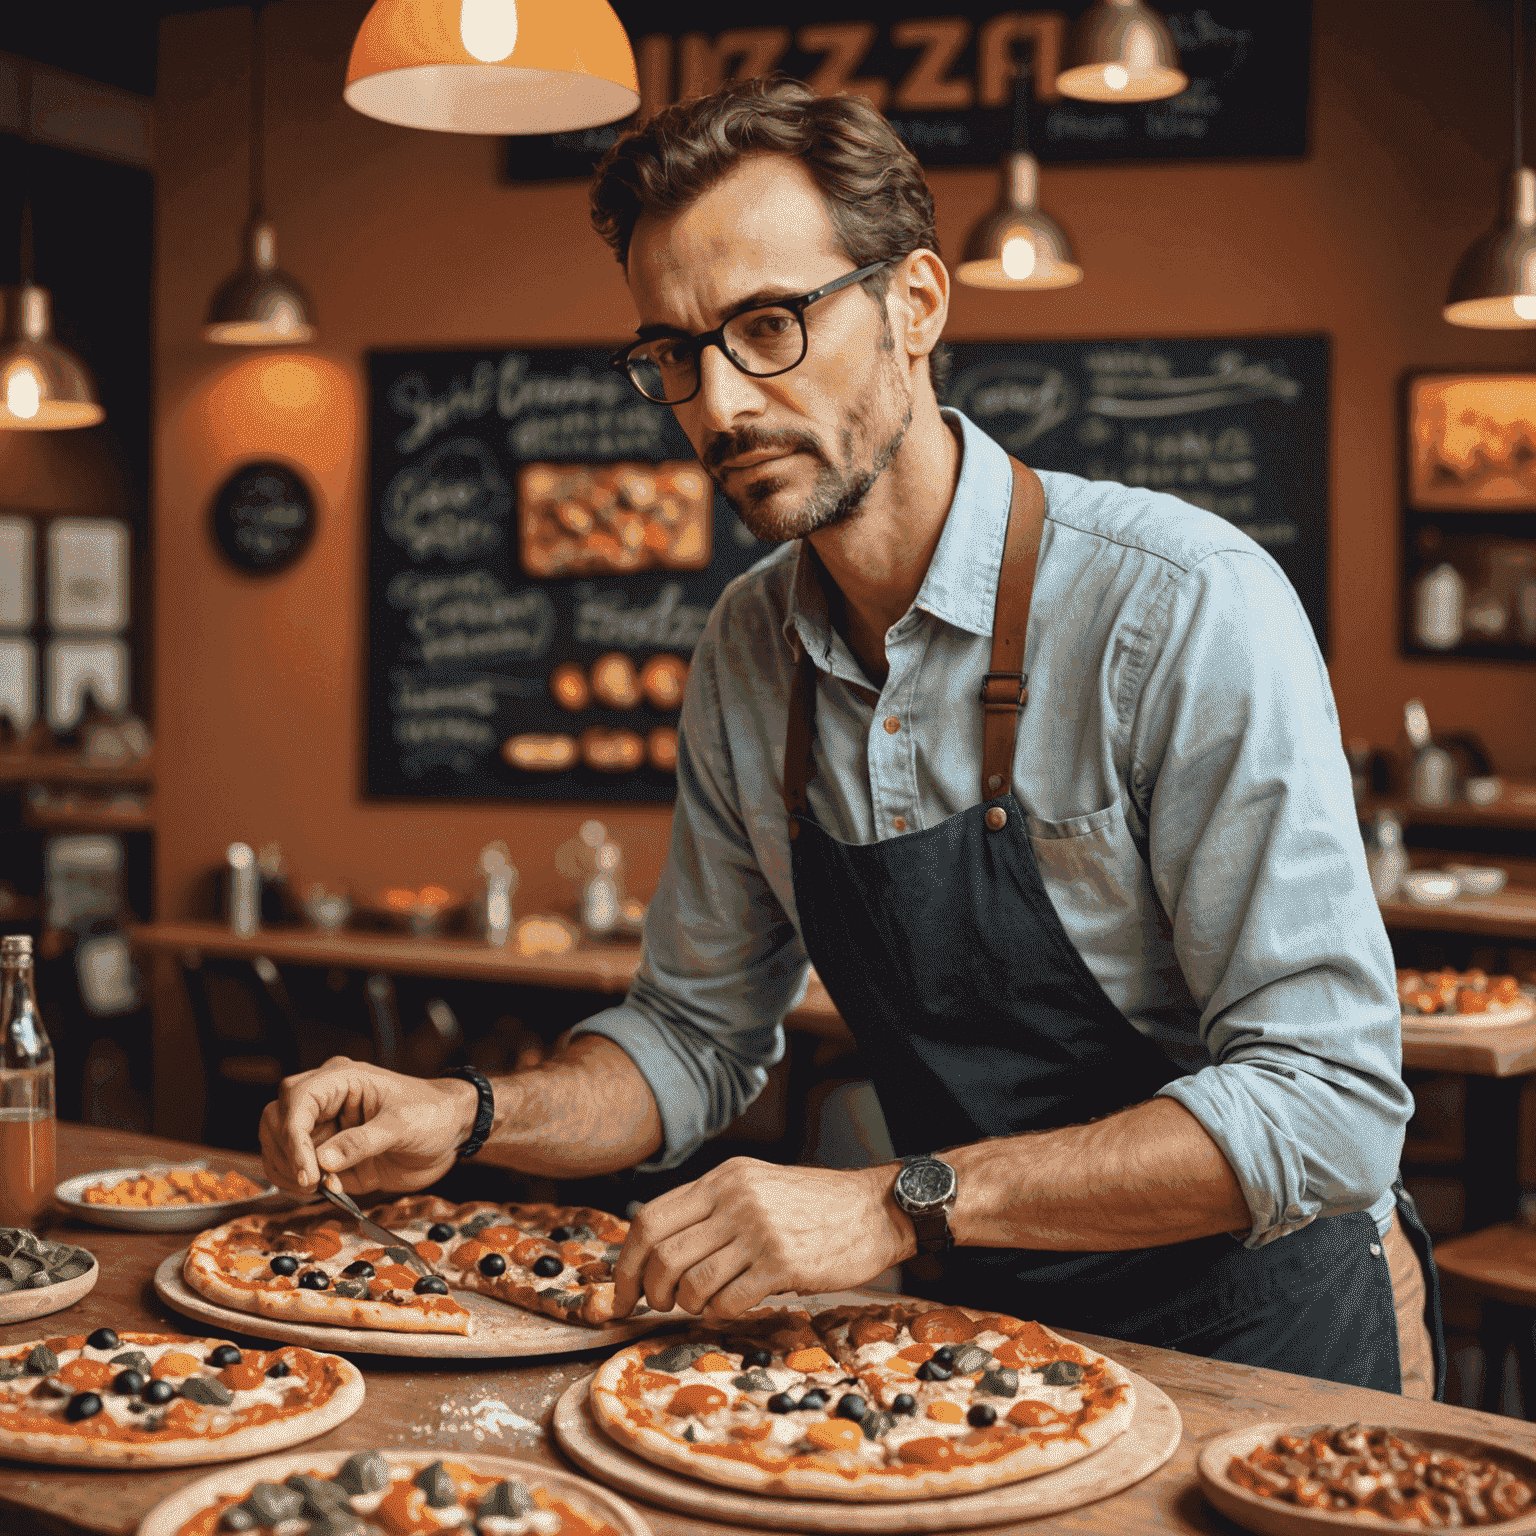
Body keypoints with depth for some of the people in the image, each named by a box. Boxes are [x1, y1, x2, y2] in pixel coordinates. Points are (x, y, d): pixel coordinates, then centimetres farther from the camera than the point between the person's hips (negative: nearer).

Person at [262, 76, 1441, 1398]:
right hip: (983, 1333, 5)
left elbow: (1326, 1103, -22)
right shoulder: (747, 654, 4)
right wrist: (467, 1120, -3)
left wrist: (898, 1206, -27)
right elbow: (700, 1029, 16)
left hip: (1254, 1341, -5)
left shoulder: (1185, 607, -17)